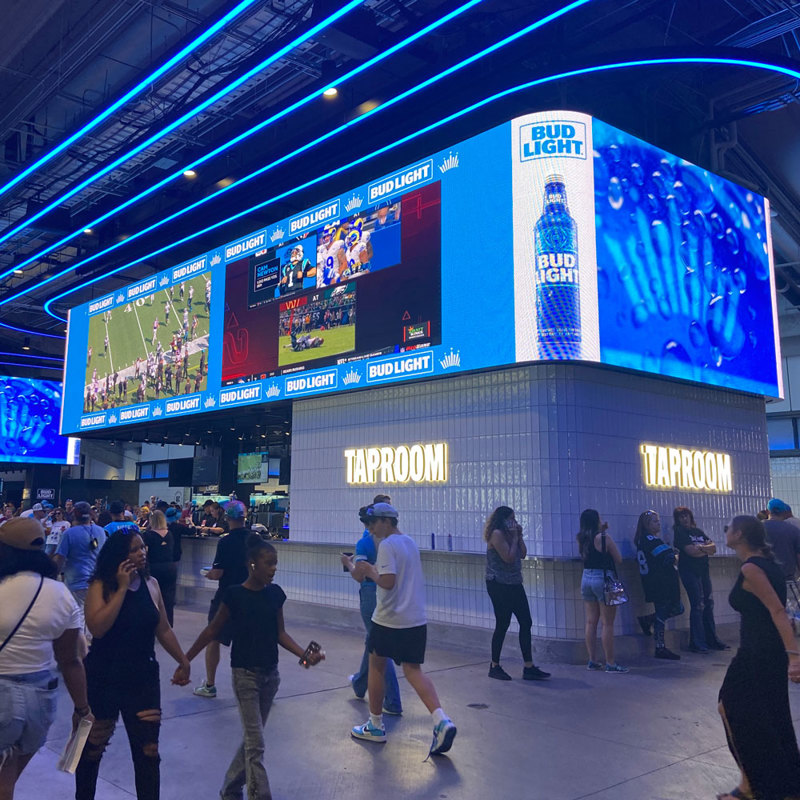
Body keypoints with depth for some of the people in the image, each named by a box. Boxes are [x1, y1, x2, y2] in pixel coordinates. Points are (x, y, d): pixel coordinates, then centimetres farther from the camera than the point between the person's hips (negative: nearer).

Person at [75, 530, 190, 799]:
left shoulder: (151, 584, -1)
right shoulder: (101, 585, -12)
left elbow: (163, 630, 9)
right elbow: (97, 627, -27)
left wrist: (183, 661, 14)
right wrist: (122, 587, -25)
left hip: (143, 677, 2)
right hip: (103, 678, -2)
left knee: (148, 749, 0)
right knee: (92, 747, 17)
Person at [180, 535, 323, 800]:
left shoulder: (275, 593, 0)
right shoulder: (234, 594, -14)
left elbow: (280, 634, 7)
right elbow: (212, 631, -5)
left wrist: (305, 655, -6)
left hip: (270, 674, 6)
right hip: (245, 674, -5)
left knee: (252, 738, 17)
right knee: (256, 744, -3)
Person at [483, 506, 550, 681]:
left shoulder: (509, 533, 14)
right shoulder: (497, 534, -13)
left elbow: (523, 554, 11)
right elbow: (509, 557, -18)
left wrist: (519, 536, 4)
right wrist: (515, 537, -10)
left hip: (514, 584, 9)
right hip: (499, 585, -9)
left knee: (526, 623, 4)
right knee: (502, 625, -1)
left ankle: (529, 667, 8)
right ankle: (494, 667, 13)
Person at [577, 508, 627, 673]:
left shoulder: (582, 538, 3)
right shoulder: (604, 537, -14)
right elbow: (618, 559, -6)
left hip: (586, 578, 7)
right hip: (603, 579, -7)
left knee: (591, 622, 11)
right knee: (608, 624, 0)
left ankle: (593, 661, 16)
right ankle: (610, 663, 3)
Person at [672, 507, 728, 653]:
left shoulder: (698, 531, 17)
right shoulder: (680, 533, -2)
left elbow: (713, 548, 8)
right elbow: (691, 551, -14)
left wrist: (700, 547, -9)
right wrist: (706, 549, 1)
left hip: (703, 570, 6)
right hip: (689, 571, -6)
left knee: (708, 604, 6)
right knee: (697, 605, -9)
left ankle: (712, 640, 15)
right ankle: (697, 643, -4)